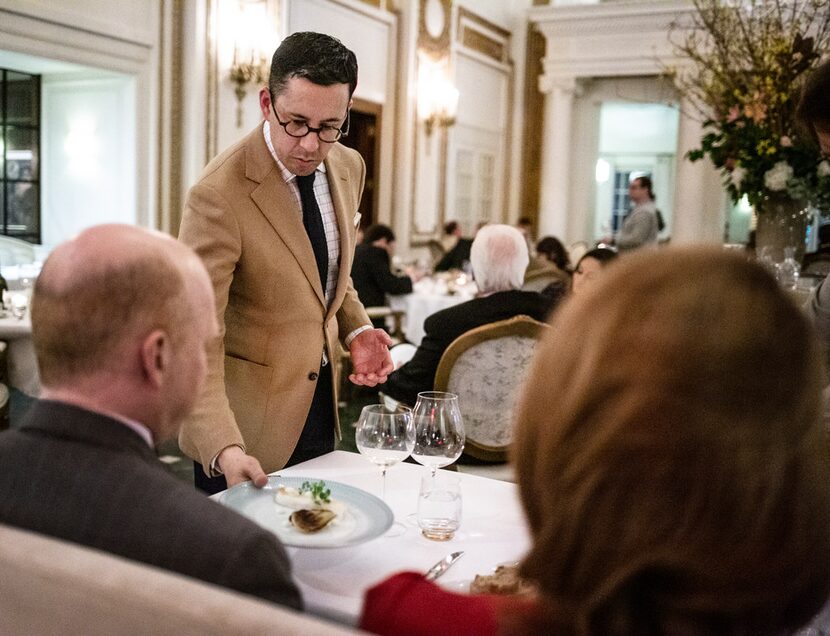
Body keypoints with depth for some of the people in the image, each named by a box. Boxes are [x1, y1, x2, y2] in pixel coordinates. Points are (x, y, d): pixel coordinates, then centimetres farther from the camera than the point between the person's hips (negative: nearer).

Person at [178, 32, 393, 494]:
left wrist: (356, 329, -3)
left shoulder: (349, 168, -2)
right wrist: (223, 448, -38)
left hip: (320, 402, 7)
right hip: (248, 423, -6)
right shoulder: (219, 195, -25)